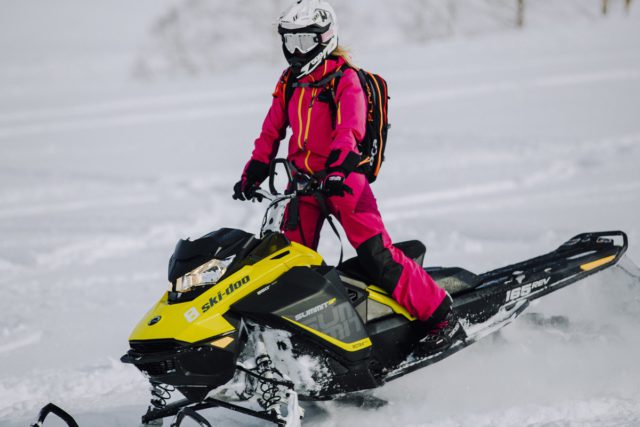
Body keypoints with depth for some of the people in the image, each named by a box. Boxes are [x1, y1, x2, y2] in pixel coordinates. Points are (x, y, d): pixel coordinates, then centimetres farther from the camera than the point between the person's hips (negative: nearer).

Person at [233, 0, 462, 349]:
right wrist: (252, 174, 10)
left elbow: (350, 130, -21)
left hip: (342, 179, -6)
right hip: (302, 180, 6)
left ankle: (439, 315, -10)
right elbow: (271, 133, 18)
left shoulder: (345, 80, -7)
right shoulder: (289, 83, 13)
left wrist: (338, 169, -36)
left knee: (376, 254, -15)